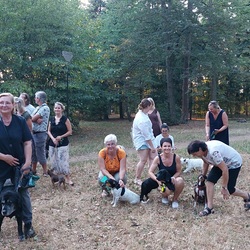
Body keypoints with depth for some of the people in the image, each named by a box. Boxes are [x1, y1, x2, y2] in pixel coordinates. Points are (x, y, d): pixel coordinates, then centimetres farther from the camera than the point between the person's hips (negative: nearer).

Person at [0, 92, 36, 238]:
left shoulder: (20, 121, -5)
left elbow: (27, 143, -4)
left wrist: (27, 163, -10)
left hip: (19, 165, 1)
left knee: (23, 194, 11)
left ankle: (28, 224, 25)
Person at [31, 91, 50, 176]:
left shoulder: (45, 108, -13)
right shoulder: (37, 108, 16)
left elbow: (33, 118, -16)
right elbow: (32, 118, 3)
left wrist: (33, 118, 2)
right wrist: (37, 120, -15)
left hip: (40, 134, -9)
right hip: (33, 133, 9)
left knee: (40, 153, -3)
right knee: (33, 153, 15)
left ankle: (45, 172, 7)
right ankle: (33, 171, 26)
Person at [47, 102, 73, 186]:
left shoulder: (65, 119, -5)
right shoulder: (51, 119, 7)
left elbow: (70, 131, -5)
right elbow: (49, 131, 10)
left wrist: (61, 136, -14)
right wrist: (53, 138, -7)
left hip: (63, 144, -5)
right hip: (52, 144, 5)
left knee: (63, 161, -8)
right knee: (54, 161, 7)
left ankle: (68, 179, 1)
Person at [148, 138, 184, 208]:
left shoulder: (176, 157, -13)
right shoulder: (158, 158, -13)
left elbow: (179, 172, -4)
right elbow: (150, 172, -13)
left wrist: (173, 178, -25)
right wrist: (157, 180, -31)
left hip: (173, 181, 1)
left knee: (180, 181, -35)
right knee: (167, 191, -36)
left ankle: (175, 199, -4)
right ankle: (164, 196, 9)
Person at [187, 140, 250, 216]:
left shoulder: (213, 152, -40)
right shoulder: (203, 151, -13)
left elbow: (225, 170, -36)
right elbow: (206, 163, 8)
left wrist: (224, 188, -28)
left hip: (234, 163, -8)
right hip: (221, 162, 8)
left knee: (229, 189, -4)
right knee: (210, 181, -10)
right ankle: (210, 208, -6)